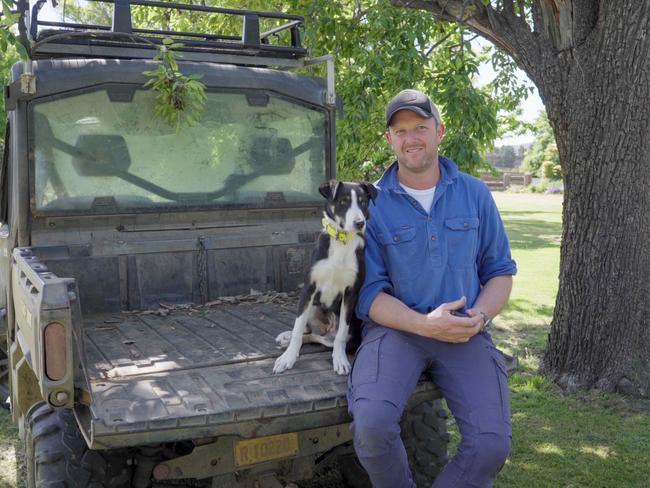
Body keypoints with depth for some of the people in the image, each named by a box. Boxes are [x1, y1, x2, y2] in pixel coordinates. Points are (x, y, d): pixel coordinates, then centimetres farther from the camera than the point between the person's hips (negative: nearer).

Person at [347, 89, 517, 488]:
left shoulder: (475, 194, 7)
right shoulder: (373, 204, -1)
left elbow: (501, 271, 11)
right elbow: (369, 293, -3)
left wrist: (479, 316, -10)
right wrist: (425, 324, -20)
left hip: (464, 334, 2)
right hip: (396, 327, -2)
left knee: (492, 445, -19)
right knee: (372, 425, -28)